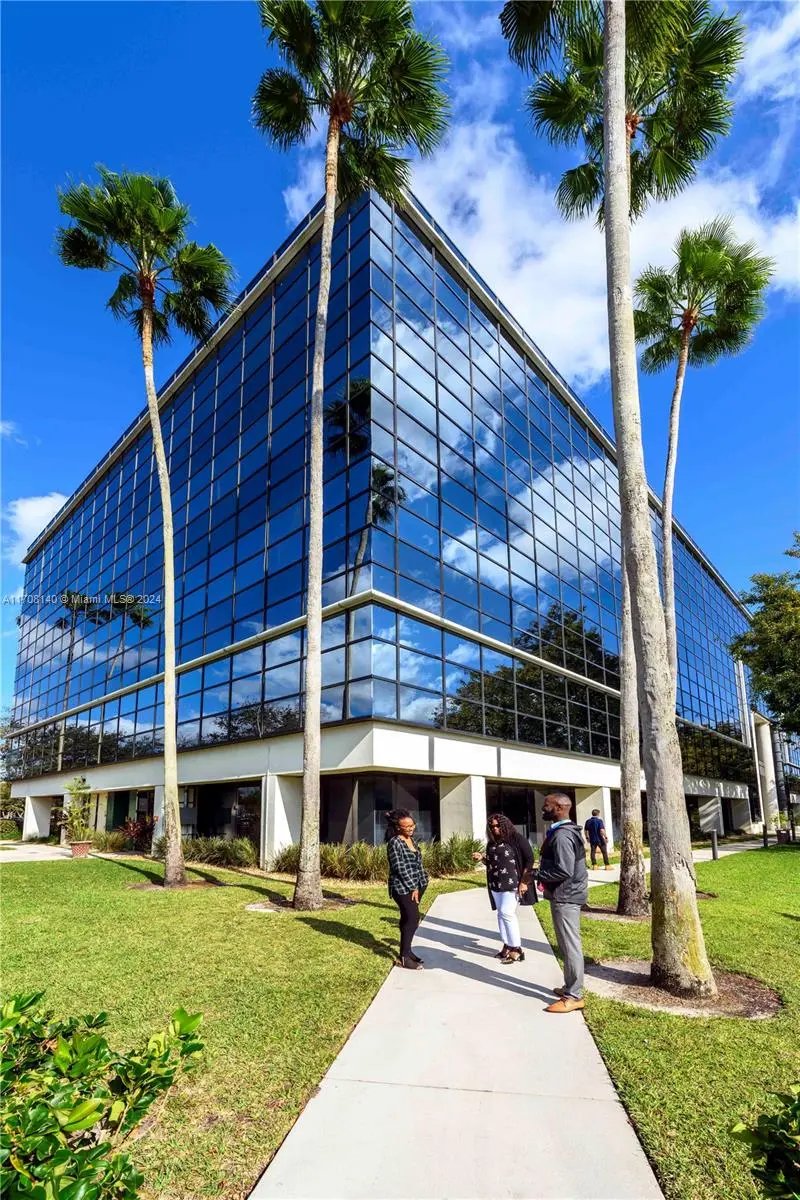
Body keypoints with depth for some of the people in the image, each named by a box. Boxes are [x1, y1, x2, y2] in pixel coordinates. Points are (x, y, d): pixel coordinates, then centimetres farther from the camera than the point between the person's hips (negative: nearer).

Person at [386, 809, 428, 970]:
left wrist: (419, 885, 9)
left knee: (407, 919, 13)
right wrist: (412, 888, -16)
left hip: (416, 886, 8)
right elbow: (400, 868, -19)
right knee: (412, 918, -9)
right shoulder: (395, 843, -17)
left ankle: (406, 951, 23)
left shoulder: (411, 839, 9)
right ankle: (404, 958, 0)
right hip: (403, 888, -8)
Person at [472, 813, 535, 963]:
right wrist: (481, 858, -1)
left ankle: (517, 949, -1)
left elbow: (529, 859, -9)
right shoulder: (492, 842, 10)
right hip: (496, 884, 7)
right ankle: (507, 946, 20)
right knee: (501, 914, 9)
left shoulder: (517, 839, -8)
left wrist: (524, 881, -14)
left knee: (507, 913, -11)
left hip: (512, 883, -7)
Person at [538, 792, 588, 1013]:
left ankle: (574, 997, 7)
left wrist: (538, 875, -16)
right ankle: (571, 987, 30)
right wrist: (544, 876, 9)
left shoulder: (562, 835, -23)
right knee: (568, 945, 19)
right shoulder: (565, 831, 11)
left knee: (570, 946, -2)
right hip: (565, 894, 11)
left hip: (565, 896, -11)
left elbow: (564, 871, -29)